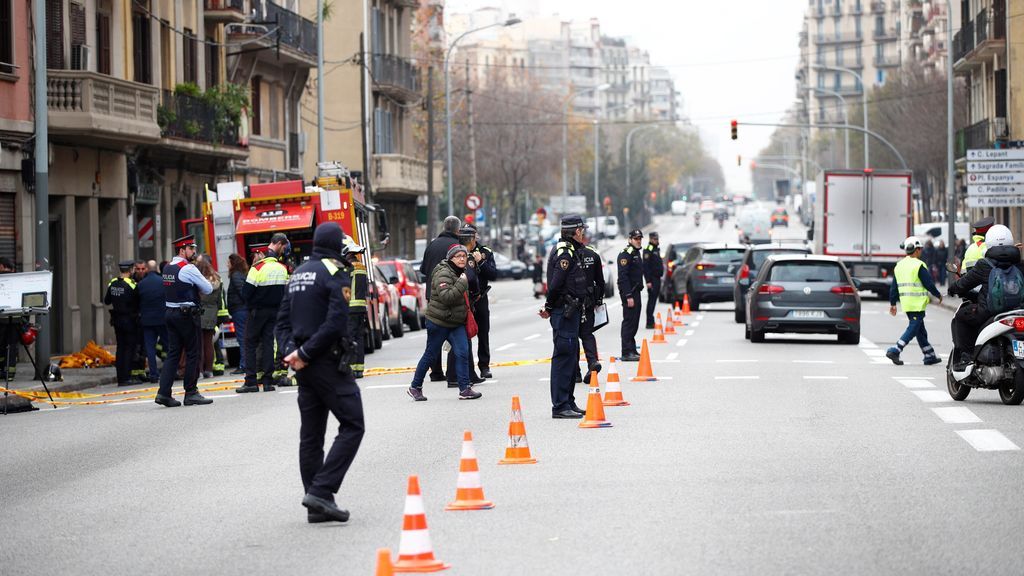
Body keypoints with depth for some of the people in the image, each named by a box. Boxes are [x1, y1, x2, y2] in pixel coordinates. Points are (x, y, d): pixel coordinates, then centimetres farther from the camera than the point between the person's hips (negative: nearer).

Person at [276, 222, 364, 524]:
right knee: (352, 425, -4)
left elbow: (283, 320, 13)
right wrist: (304, 354, -16)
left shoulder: (298, 275, 15)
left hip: (305, 365, 8)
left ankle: (316, 504, 10)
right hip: (328, 361, -8)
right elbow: (336, 322, -20)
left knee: (311, 433, 10)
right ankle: (321, 490, -15)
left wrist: (291, 350, -1)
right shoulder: (334, 274, -10)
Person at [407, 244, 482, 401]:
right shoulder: (443, 274, -19)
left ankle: (465, 389, -7)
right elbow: (446, 297, -32)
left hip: (457, 323, 7)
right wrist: (462, 283, -31)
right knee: (430, 355, 4)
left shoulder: (461, 273, 11)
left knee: (462, 353, -8)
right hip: (438, 322, -7)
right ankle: (415, 387, 19)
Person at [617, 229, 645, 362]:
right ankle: (626, 353, -10)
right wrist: (628, 296, -24)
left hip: (635, 292, 10)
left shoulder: (636, 253, 17)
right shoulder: (625, 254, -14)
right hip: (628, 292, -10)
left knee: (634, 322, 13)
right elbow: (623, 276, -20)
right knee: (629, 322, -10)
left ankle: (632, 351, 20)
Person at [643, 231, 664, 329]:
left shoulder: (656, 249, 18)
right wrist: (648, 281, -23)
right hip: (652, 279, -9)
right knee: (652, 300, -9)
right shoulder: (648, 250, -13)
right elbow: (645, 266, -19)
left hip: (657, 278, 9)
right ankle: (650, 323, -8)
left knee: (654, 300, 12)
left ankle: (651, 322, 18)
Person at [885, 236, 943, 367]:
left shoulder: (899, 265, 12)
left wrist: (892, 303, 19)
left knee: (920, 330, 14)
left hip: (906, 304, 8)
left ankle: (930, 356, 20)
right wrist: (938, 295, 6)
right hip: (917, 304, -8)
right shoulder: (919, 265, -12)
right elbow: (929, 283, -10)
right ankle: (895, 351, -17)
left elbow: (894, 287, 14)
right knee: (913, 329, -7)